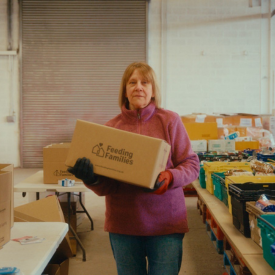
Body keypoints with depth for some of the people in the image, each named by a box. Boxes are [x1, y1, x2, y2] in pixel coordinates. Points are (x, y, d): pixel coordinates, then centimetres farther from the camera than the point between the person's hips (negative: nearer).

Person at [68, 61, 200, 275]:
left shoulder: (170, 120, -2)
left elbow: (191, 164, -2)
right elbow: (106, 186, 1)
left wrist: (169, 178, -21)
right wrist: (91, 179, -21)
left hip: (165, 223, -1)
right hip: (123, 223, 2)